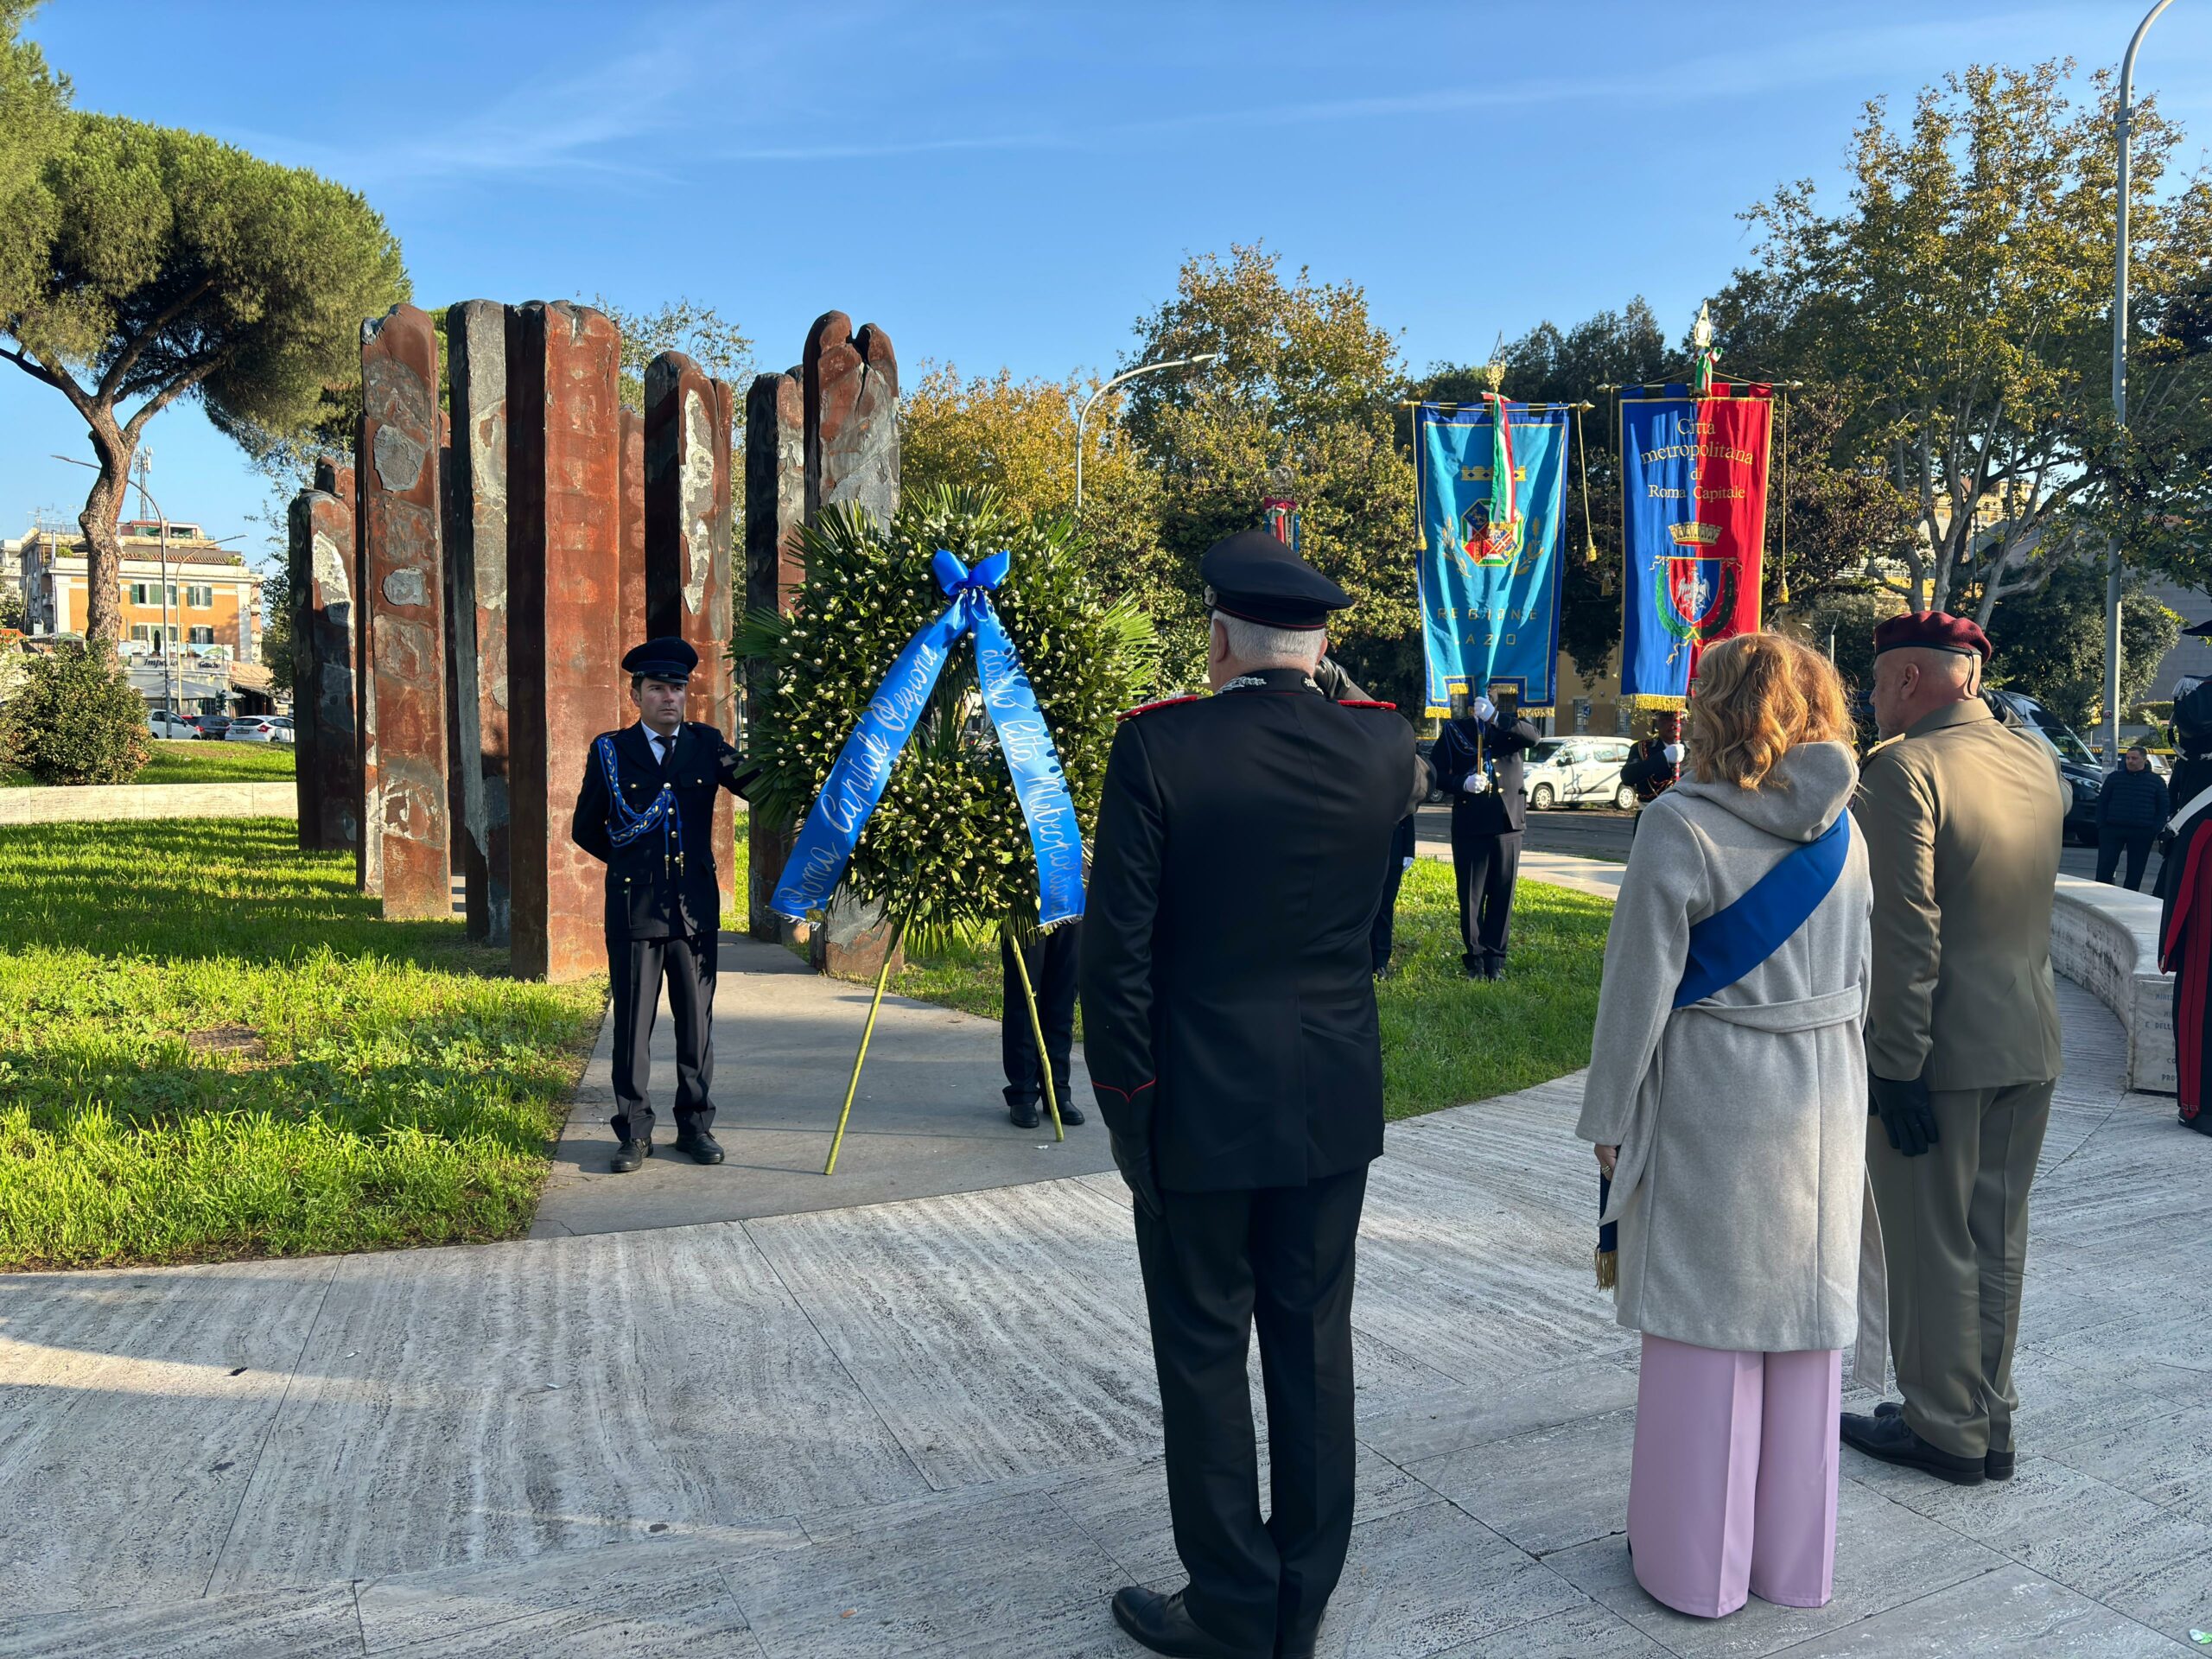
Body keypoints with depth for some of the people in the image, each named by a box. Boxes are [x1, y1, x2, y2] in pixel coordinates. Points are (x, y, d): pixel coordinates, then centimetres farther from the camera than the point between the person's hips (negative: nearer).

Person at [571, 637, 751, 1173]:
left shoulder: (706, 744, 8)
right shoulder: (610, 750, 5)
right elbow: (585, 830, 12)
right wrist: (630, 863, 10)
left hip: (696, 909, 1)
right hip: (634, 910, -1)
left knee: (697, 1024, 7)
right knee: (632, 1025, 3)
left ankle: (695, 1126, 19)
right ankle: (634, 1132, 14)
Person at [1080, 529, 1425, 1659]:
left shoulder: (1158, 748, -15)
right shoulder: (1380, 747, -4)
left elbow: (1116, 946, -15)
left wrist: (1127, 1105, -4)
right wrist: (1320, 701, 27)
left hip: (1199, 1108, -4)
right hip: (1334, 1105, 4)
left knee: (1205, 1354, 10)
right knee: (1313, 1342, 16)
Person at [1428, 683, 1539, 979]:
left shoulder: (1511, 728, 6)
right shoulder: (1455, 730, 6)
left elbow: (1532, 737, -17)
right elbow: (1436, 772, 4)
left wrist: (1496, 718, -30)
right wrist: (1462, 783, -16)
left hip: (1507, 823, 1)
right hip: (1469, 826, -1)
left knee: (1502, 896, 4)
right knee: (1471, 896, 2)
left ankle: (1495, 959, 13)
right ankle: (1475, 958, 12)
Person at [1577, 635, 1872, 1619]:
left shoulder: (1682, 827, -16)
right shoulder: (1841, 831, 3)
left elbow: (1638, 987, -15)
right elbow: (1860, 977, 9)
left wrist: (1609, 1117, -5)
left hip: (1712, 1108, -5)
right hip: (1824, 1104, 6)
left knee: (1709, 1327, 6)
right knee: (1805, 1328, 15)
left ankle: (1698, 1560, 18)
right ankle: (1796, 1554, 28)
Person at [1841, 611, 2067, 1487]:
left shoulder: (1903, 768, -16)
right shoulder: (2039, 763, 8)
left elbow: (1904, 933, -21)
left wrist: (1896, 1062, -18)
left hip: (1940, 1050, -8)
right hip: (2030, 1044, 8)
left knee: (1931, 1244, 5)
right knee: (1997, 1239, 16)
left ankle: (1945, 1430, 17)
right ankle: (1990, 1420, 27)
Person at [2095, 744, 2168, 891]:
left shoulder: (2157, 781, 7)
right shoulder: (2115, 777, 8)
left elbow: (2163, 808, 7)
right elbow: (2102, 802, 9)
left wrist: (2155, 830, -4)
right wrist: (2101, 825, -1)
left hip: (2142, 834, 0)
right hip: (2112, 830, 0)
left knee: (2135, 872, 5)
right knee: (2104, 867, -7)